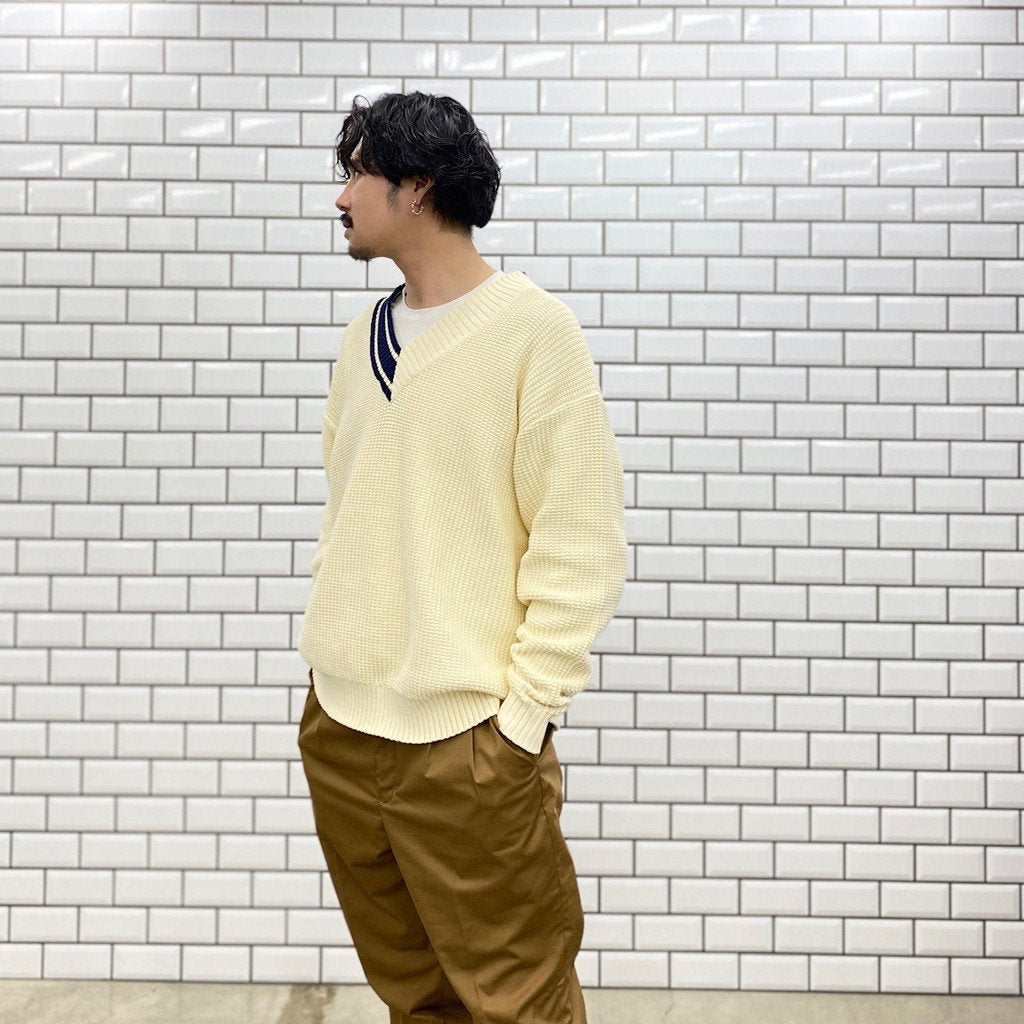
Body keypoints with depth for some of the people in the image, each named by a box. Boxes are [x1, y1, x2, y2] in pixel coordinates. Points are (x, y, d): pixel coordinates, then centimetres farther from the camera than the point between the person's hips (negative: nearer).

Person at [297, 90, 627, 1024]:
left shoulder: (532, 329, -8)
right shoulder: (363, 339, 11)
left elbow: (580, 547, -11)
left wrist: (522, 716, -14)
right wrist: (327, 652, 9)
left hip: (466, 741, -6)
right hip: (338, 731, 6)